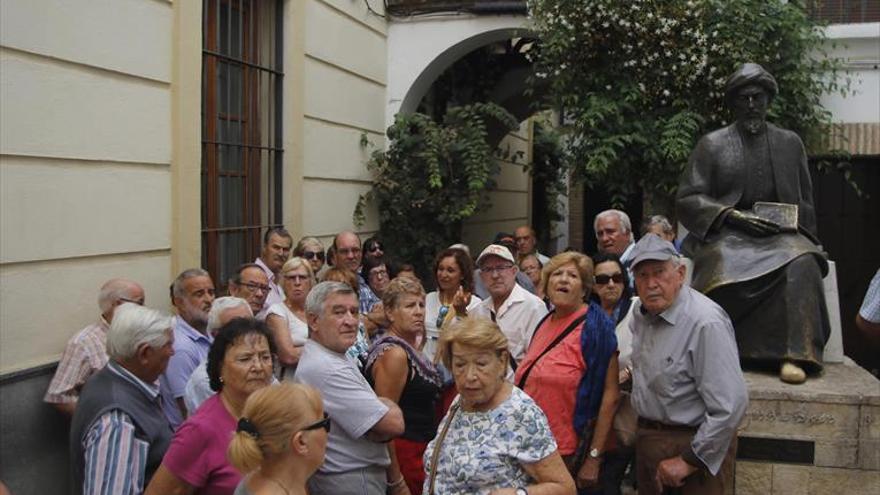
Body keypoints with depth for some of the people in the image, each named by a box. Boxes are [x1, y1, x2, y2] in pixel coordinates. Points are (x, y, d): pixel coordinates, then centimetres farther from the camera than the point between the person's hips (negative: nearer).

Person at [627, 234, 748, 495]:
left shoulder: (706, 323, -25)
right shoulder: (640, 312, 1)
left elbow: (730, 405, -27)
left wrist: (689, 461, -21)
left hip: (694, 444, -7)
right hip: (647, 439, 8)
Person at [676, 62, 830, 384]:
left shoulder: (790, 143, 17)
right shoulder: (712, 144, 9)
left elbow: (805, 203, 22)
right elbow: (687, 200, 2)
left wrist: (788, 223, 1)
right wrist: (734, 216, -11)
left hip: (780, 233, 2)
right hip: (728, 234, -2)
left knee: (801, 264, -32)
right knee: (724, 266, -36)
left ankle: (794, 355, -32)